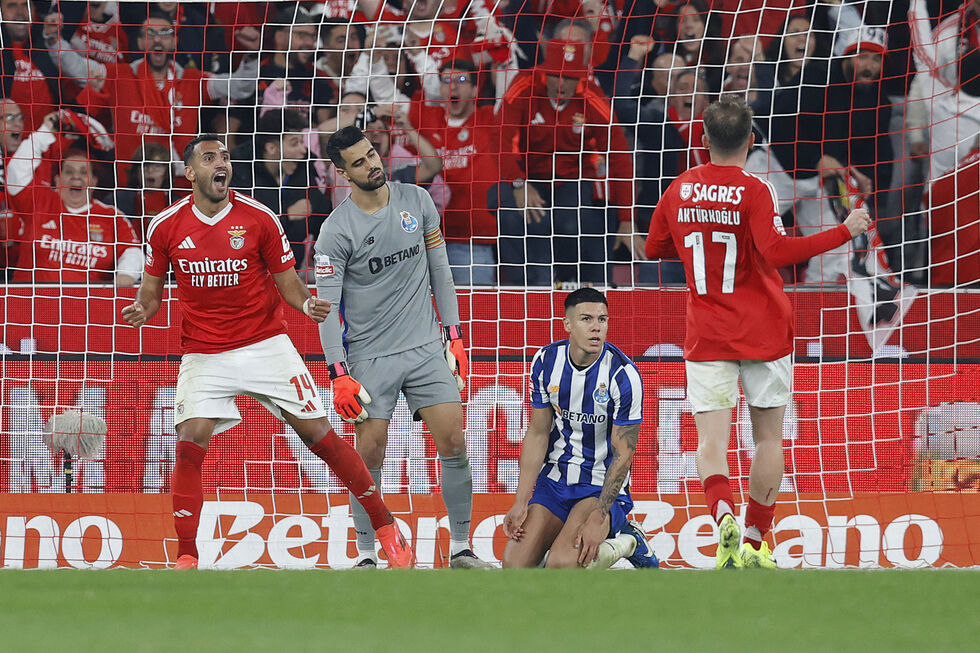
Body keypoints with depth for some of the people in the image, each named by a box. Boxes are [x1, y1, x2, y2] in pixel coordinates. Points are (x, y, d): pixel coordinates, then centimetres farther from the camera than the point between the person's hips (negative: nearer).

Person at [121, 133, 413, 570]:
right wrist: (141, 309, -12)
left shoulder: (259, 219, -5)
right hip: (204, 356, 1)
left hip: (266, 346, -1)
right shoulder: (166, 227, -2)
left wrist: (306, 303, -19)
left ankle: (387, 529, 8)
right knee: (189, 447, -14)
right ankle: (186, 559, -5)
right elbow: (152, 288, 10)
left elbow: (287, 282, 2)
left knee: (318, 433, -3)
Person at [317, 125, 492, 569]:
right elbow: (326, 308, -8)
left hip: (427, 348, 3)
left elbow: (440, 271, 12)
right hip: (370, 357, -3)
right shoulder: (337, 231, -9)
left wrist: (454, 336, 8)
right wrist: (339, 375, -15)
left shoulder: (416, 201, 3)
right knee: (369, 454, -6)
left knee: (453, 442, -4)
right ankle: (366, 556, 6)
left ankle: (461, 549, 5)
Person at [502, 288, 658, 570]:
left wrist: (598, 518, -23)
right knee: (515, 566, -13)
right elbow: (538, 433, 3)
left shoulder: (623, 375, -17)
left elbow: (623, 454, -15)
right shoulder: (547, 361, -4)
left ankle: (624, 542, 3)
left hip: (603, 485, -5)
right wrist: (520, 502, -5)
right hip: (555, 479, 5)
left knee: (562, 564, -27)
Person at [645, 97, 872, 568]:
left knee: (711, 439, -5)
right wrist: (844, 232, -19)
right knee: (768, 437, 13)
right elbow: (776, 251, -24)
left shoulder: (679, 190, 3)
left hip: (707, 336, 2)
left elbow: (653, 249, 15)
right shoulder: (754, 192, -12)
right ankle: (755, 541, 15)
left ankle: (723, 513, -34)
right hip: (763, 333, -2)